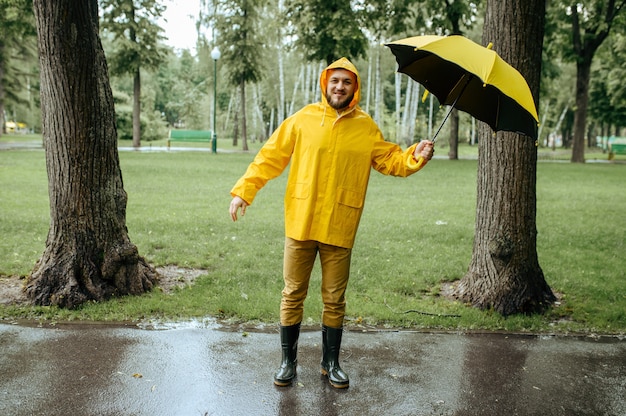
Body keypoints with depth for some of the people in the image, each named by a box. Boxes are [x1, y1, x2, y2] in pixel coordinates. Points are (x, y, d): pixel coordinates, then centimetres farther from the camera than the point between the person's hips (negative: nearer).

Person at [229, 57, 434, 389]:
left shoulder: (366, 127, 6)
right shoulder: (304, 119, 1)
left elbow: (389, 160, 10)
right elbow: (270, 156, 1)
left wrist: (415, 157, -10)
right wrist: (243, 191, -4)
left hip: (340, 229, 1)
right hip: (300, 224, 0)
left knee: (334, 300, 11)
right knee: (293, 295, 8)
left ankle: (331, 363, 28)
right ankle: (288, 360, 25)